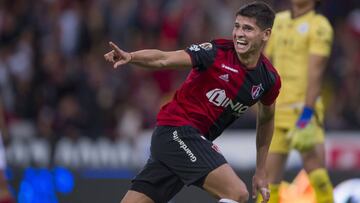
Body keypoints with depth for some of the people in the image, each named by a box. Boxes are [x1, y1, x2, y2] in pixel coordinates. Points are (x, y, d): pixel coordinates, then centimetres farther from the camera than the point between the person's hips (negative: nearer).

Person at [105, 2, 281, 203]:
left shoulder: (269, 79, 4)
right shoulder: (217, 52, -13)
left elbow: (267, 118, 22)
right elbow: (164, 59, -21)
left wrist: (261, 171, 25)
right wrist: (130, 57, -41)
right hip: (177, 129, -7)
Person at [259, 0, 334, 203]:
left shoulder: (319, 26, -8)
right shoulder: (278, 21, 14)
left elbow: (315, 72, -16)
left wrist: (307, 113, -24)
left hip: (303, 110, -6)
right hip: (277, 110, 6)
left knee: (317, 174, -15)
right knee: (270, 179, 5)